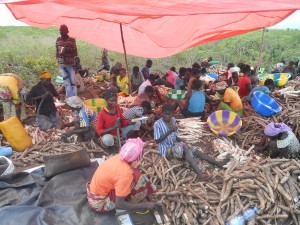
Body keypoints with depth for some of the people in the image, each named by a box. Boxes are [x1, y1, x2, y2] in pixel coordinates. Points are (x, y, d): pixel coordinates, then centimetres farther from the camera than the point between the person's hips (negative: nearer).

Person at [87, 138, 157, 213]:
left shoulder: (119, 158, -10)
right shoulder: (125, 173, -31)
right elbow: (118, 204, -26)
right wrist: (145, 205, -19)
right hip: (99, 203, -8)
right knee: (136, 176, -19)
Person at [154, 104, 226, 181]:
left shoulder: (173, 120, 6)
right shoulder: (158, 124, -14)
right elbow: (157, 141, -17)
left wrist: (182, 142, -5)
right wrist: (169, 131, -24)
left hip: (175, 145, 7)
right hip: (166, 150, -7)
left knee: (195, 151, -10)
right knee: (186, 148, -32)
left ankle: (218, 164, -8)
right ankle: (199, 173, -43)